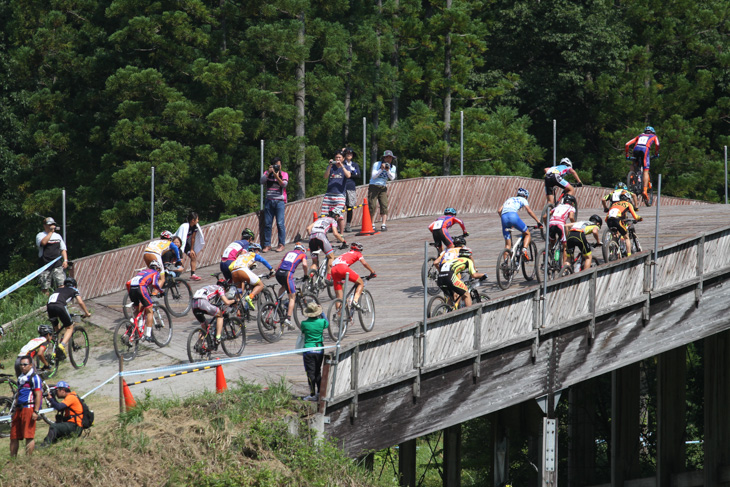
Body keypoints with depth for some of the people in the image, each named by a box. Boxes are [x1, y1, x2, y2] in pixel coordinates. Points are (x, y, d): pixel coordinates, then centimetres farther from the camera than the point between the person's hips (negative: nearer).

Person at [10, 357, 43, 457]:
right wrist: (14, 410, 24)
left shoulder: (34, 378, -4)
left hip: (29, 408, -8)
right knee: (14, 436, 6)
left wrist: (36, 412, -18)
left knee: (29, 436, -8)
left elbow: (38, 395, -11)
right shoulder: (21, 378, 21)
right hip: (19, 410, 8)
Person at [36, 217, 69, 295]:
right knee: (45, 288, -2)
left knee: (61, 285, -11)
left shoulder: (58, 236, 19)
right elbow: (43, 242, -18)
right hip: (45, 265, -2)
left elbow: (63, 249, 20)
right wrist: (50, 232, -11)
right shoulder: (40, 235, 5)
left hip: (58, 265, 2)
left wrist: (65, 260, 5)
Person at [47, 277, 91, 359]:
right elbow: (80, 302, 17)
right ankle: (62, 345, -20)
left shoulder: (60, 289, 38)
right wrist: (87, 313, 29)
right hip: (59, 306, -5)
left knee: (56, 328, 24)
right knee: (69, 328, 6)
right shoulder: (74, 290, 27)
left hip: (49, 306, 5)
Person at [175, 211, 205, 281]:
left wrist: (191, 250, 4)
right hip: (178, 244, -8)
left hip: (186, 243, 8)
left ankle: (192, 274, 5)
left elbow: (193, 238, 2)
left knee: (193, 256, -1)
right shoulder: (184, 227, -31)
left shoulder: (195, 227, -7)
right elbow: (180, 239, -32)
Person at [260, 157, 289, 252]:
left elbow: (284, 184, -8)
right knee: (267, 223, 0)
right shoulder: (267, 173, 12)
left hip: (279, 201, -2)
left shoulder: (284, 174, 7)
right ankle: (267, 245, 5)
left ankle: (281, 244, 1)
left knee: (280, 223, -7)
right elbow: (262, 181, -4)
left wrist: (277, 176, -18)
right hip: (269, 201, 2)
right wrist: (269, 172, -12)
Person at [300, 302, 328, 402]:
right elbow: (327, 323, 18)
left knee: (311, 373, 1)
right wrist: (322, 314, 25)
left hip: (308, 350, -3)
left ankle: (313, 395, 1)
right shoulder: (321, 322, -7)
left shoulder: (304, 324, -12)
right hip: (320, 351, 3)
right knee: (318, 372, 16)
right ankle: (320, 392, 19)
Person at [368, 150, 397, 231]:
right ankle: (372, 225, -2)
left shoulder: (392, 167, 6)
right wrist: (381, 169, -22)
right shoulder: (377, 164, -5)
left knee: (384, 205, -11)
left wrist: (388, 170, -21)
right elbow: (373, 176, -11)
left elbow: (392, 178, -5)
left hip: (383, 188, 3)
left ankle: (383, 225, -12)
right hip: (374, 187, -3)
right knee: (372, 206, -9)